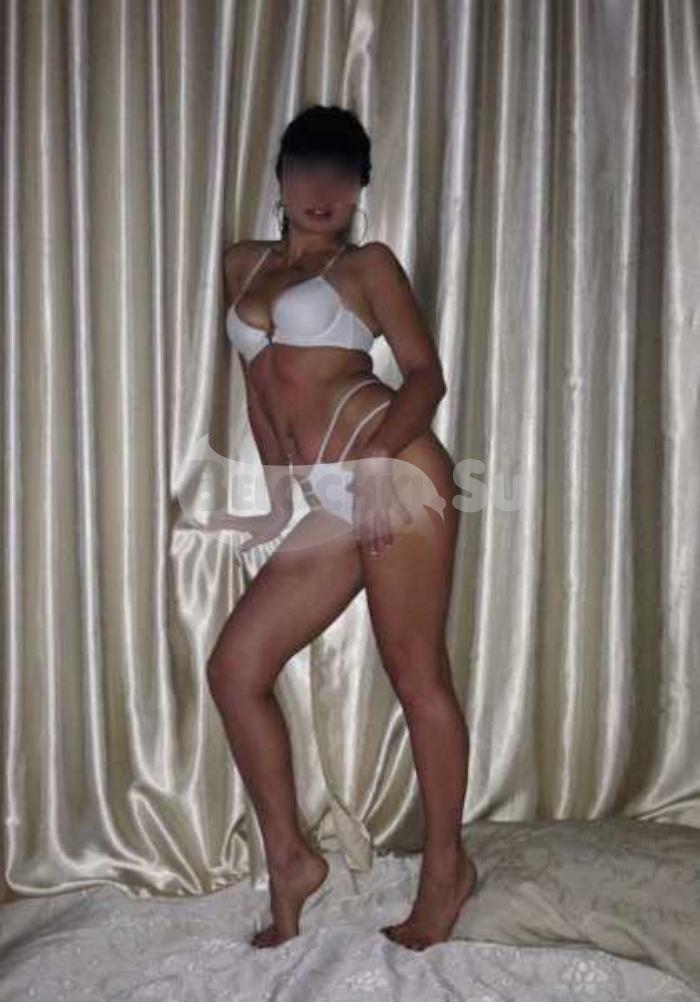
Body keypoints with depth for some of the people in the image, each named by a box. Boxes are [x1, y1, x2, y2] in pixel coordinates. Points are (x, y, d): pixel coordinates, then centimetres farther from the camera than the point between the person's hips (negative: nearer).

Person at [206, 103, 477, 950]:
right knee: (234, 668, 0)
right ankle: (289, 859, 15)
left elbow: (426, 374, -2)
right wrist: (280, 488, 15)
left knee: (415, 672, -1)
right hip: (328, 500, 6)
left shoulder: (367, 264, 7)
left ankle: (446, 867, 17)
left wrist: (378, 458, -19)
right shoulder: (242, 265, 21)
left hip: (394, 470, -5)